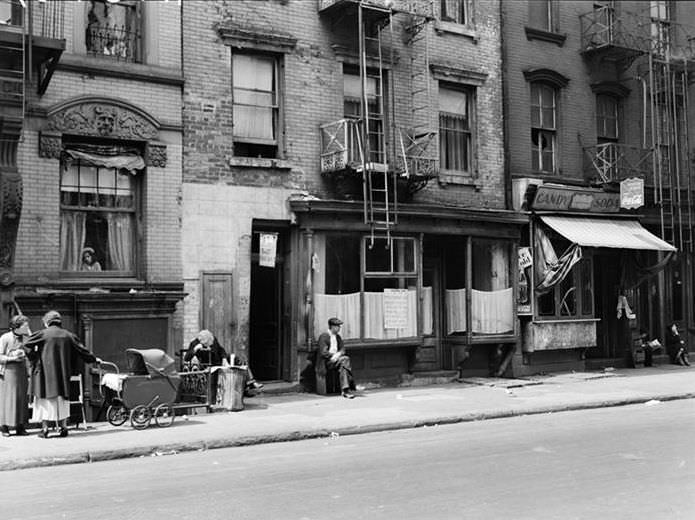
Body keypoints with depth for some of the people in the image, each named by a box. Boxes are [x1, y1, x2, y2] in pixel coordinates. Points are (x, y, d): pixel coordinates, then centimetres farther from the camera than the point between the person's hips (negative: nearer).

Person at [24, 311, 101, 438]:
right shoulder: (68, 335, 5)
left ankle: (44, 428, 1)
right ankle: (63, 426, 8)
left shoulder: (43, 334, -4)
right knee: (62, 400, 12)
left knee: (44, 399, 4)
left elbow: (27, 345, -10)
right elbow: (81, 350, 10)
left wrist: (34, 359, 0)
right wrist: (94, 359, 23)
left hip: (45, 371, -3)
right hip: (62, 374, 3)